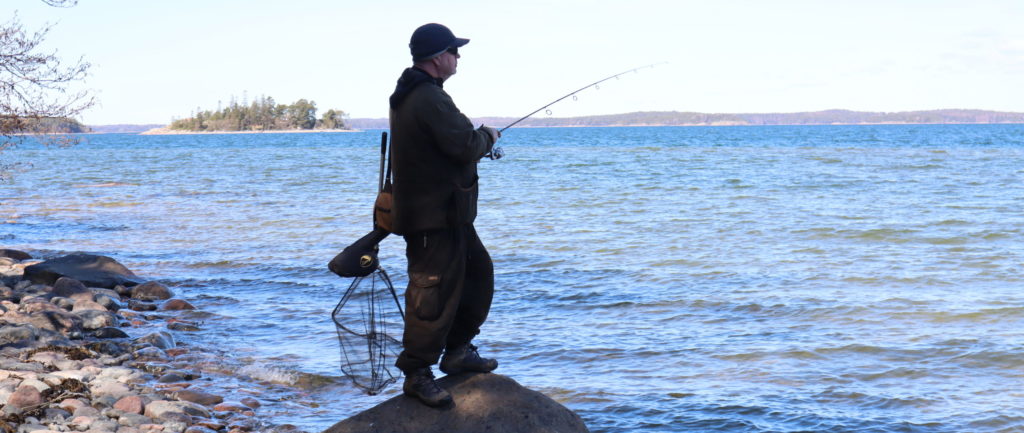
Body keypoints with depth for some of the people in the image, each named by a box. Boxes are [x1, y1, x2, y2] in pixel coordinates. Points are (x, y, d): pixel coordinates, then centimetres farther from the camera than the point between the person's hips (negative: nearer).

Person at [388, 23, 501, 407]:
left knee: (477, 270, 20)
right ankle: (416, 374, 0)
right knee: (434, 289, -7)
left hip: (447, 212, 11)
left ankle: (458, 351, 27)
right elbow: (464, 145, -24)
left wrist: (475, 141, 12)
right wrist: (487, 137, -4)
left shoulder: (410, 95, 15)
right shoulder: (429, 98, -20)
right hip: (434, 216, -11)